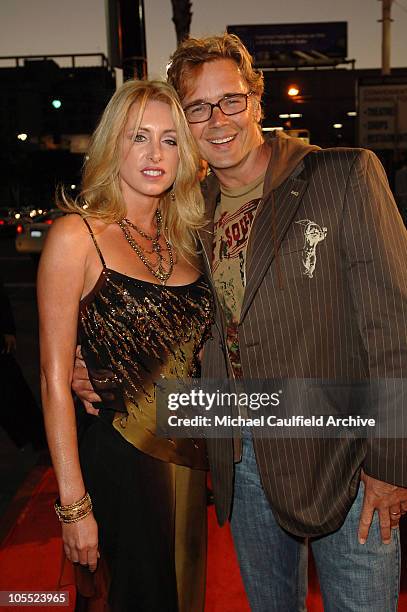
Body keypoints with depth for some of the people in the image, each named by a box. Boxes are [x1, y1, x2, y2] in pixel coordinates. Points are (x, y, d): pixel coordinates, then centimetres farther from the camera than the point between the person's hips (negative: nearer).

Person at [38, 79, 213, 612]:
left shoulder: (183, 237, 5)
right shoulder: (77, 236, -13)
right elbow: (55, 380, -14)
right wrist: (73, 505, -15)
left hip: (187, 460, 6)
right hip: (117, 462, -6)